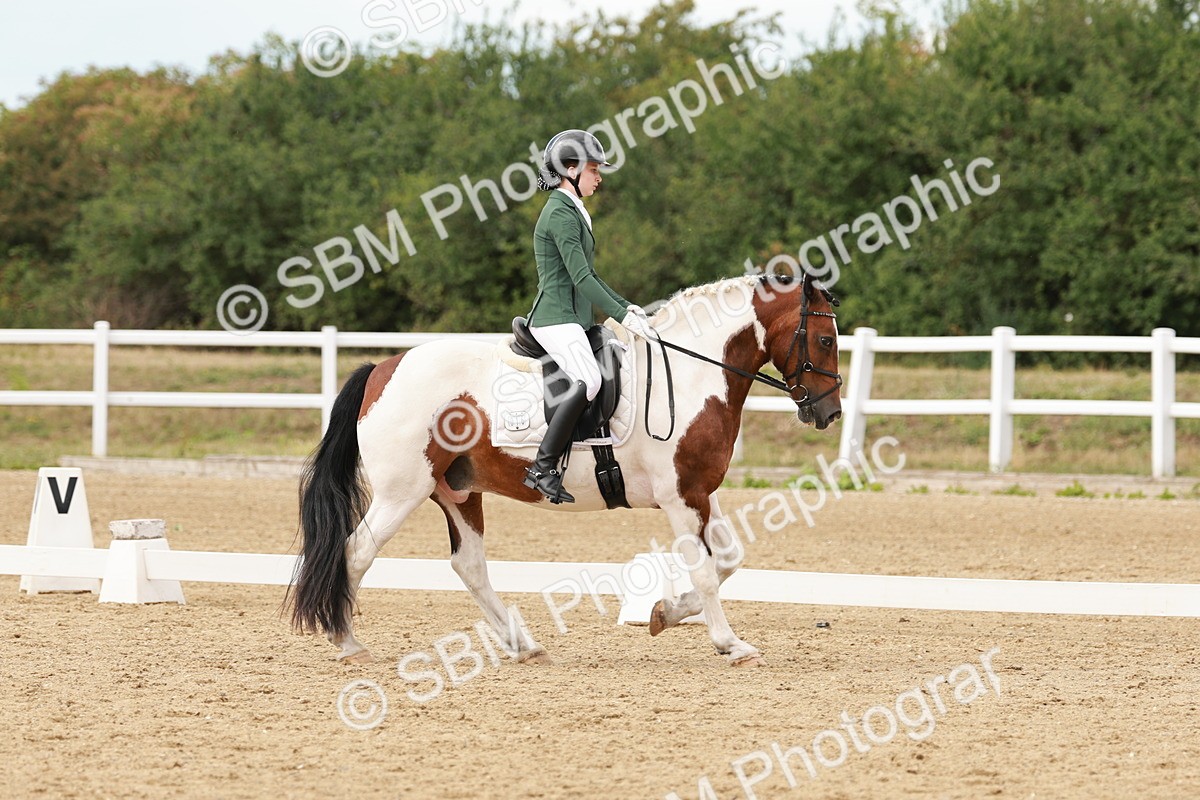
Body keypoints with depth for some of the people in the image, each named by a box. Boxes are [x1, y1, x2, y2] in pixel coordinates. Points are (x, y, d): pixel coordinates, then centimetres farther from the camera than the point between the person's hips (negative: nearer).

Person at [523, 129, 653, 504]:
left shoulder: (572, 212, 20)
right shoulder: (561, 214, -13)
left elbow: (588, 276, 26)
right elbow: (580, 277, -20)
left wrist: (625, 306, 17)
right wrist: (622, 316, -22)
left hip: (574, 320, 11)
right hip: (557, 318, -11)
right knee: (588, 381, -30)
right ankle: (543, 468, -30)